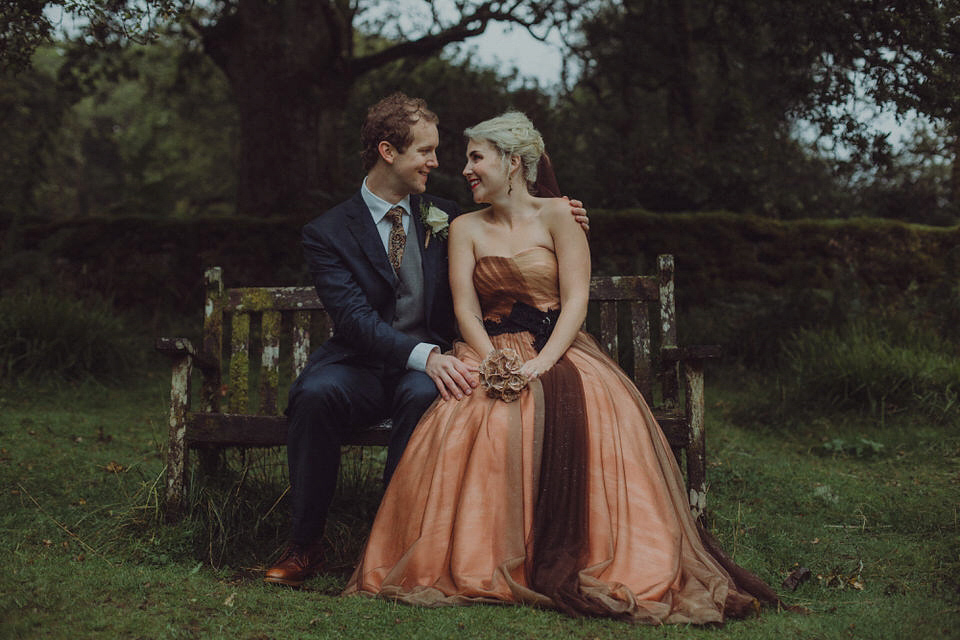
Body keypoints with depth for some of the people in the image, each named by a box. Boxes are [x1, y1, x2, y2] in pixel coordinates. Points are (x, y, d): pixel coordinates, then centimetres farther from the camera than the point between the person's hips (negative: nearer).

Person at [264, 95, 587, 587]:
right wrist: (424, 355, -32)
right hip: (360, 367, -1)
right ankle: (304, 545, -18)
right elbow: (355, 319, -15)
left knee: (424, 394, -35)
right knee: (315, 392, -34)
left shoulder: (443, 218, 11)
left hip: (427, 367, 2)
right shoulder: (328, 232, -1)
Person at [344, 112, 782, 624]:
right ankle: (480, 560, -26)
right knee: (481, 416, -34)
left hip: (556, 350, -1)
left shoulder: (557, 216, 6)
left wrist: (541, 364, -20)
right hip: (493, 353, 2)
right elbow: (466, 310, 2)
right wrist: (495, 361, -18)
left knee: (594, 410, -35)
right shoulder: (465, 228, 14)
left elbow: (576, 301, -4)